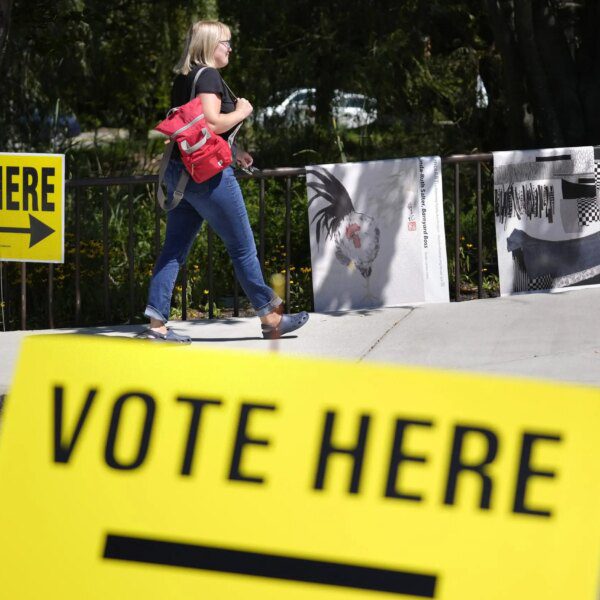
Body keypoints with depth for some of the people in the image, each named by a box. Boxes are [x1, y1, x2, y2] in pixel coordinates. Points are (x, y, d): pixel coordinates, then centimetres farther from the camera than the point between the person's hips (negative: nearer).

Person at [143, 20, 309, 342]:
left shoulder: (183, 79, 15)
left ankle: (157, 324, -1)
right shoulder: (208, 77, -13)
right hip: (207, 173, -9)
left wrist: (233, 151, 20)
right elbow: (211, 123, -24)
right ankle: (270, 319, 10)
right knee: (242, 247, 2)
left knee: (175, 248, 6)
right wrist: (242, 111, -7)